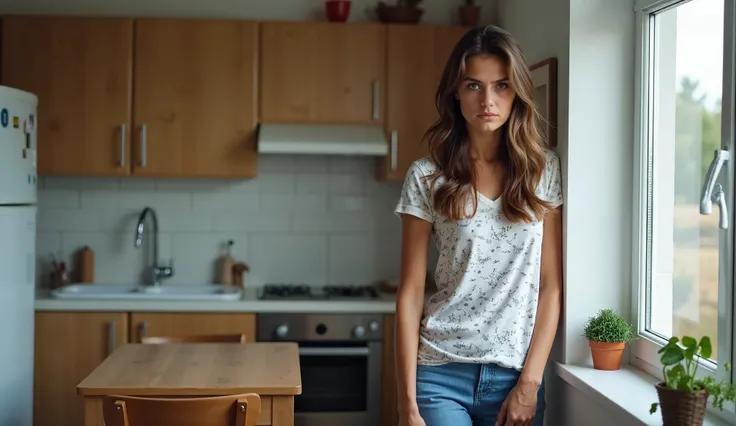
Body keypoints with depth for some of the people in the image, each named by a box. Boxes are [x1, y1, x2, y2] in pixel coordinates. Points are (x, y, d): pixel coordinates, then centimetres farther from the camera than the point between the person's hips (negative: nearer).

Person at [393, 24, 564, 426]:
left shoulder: (544, 170, 2)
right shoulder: (427, 177, -2)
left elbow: (551, 286, 2)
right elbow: (410, 293, -2)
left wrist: (529, 383, -4)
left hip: (517, 376, 2)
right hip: (442, 374, -2)